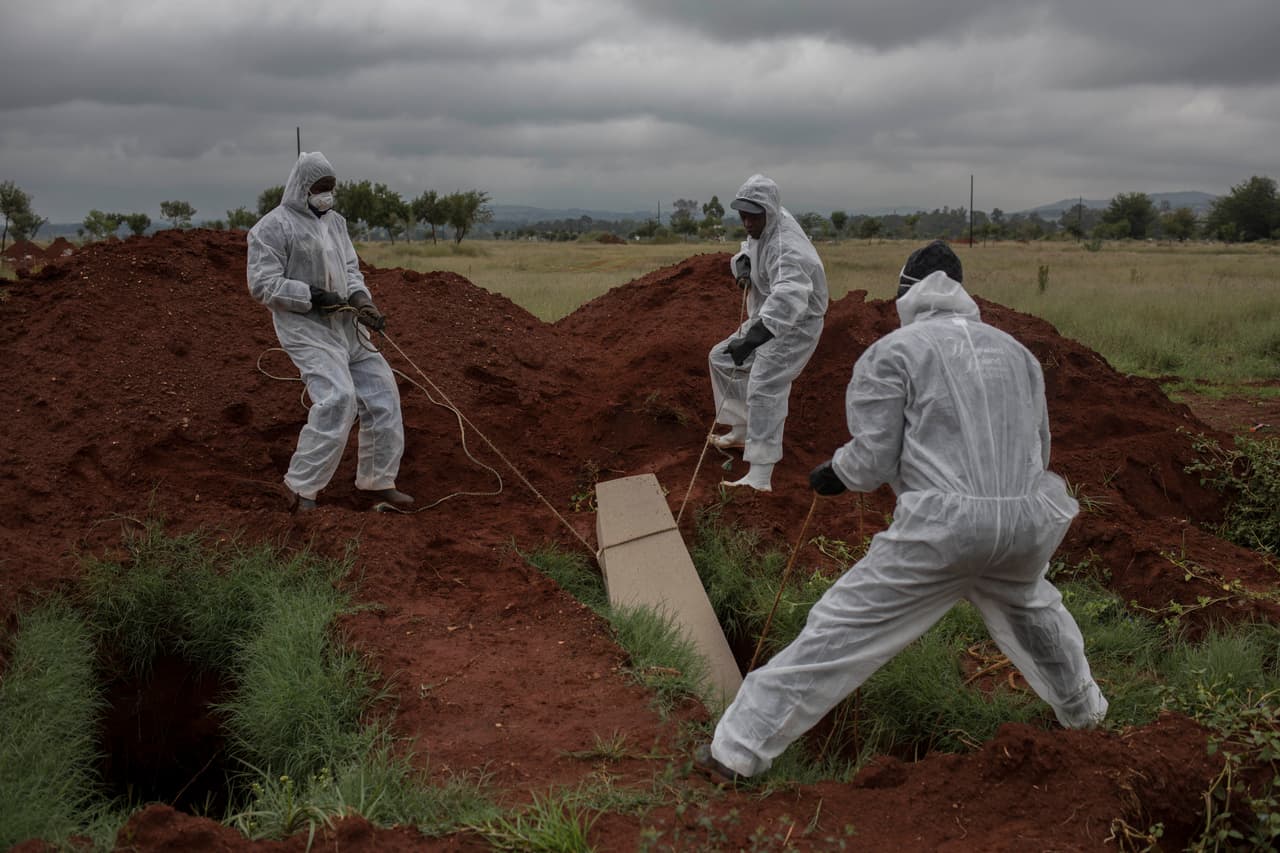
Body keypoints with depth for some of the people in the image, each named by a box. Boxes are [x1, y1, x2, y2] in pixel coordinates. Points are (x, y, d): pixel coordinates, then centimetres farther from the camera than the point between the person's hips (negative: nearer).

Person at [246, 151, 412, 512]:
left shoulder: (335, 221, 13)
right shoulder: (272, 228, -10)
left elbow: (350, 269, 14)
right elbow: (263, 284, -14)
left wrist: (362, 300, -6)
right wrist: (315, 296, -20)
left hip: (343, 325, 8)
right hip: (305, 329, -8)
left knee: (380, 390, 8)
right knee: (337, 397, -23)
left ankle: (378, 481, 23)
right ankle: (302, 488, -13)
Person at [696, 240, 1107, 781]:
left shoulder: (893, 351, 2)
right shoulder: (1015, 351, 18)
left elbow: (873, 459, -4)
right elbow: (1038, 450, 20)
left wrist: (834, 473, 15)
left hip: (942, 527, -5)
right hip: (1028, 522, 5)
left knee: (839, 630, 0)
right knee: (1029, 604, 37)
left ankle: (737, 749, 3)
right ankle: (1082, 710, 56)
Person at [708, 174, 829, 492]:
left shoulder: (786, 247, -33)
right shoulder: (764, 227, -4)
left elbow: (789, 297, -48)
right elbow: (751, 247, 18)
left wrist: (752, 337, -59)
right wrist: (742, 263, -9)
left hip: (796, 325, -10)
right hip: (768, 319, 10)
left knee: (763, 389, -26)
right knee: (721, 358, 19)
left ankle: (760, 478, -31)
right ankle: (742, 431, 32)